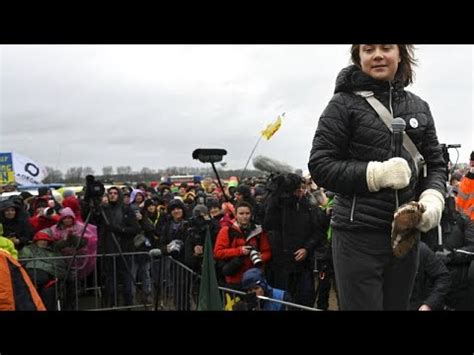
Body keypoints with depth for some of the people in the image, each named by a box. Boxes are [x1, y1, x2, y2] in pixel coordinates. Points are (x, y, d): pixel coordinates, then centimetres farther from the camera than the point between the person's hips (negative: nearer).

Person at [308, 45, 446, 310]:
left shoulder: (419, 107, 10)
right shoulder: (344, 103, -4)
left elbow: (436, 164, 13)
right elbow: (320, 166, -8)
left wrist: (433, 198, -8)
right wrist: (376, 173, -19)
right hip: (359, 235, -4)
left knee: (397, 305, 16)